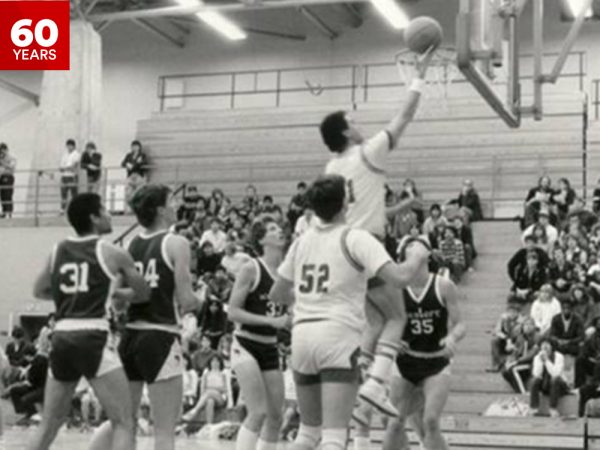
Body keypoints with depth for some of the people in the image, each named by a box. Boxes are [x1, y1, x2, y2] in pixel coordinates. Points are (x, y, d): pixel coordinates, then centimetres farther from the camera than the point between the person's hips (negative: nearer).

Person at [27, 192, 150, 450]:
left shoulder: (58, 251, 13)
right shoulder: (111, 253, 1)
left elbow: (39, 291, 27)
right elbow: (144, 294, 11)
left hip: (62, 338, 6)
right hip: (93, 340, -6)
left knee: (49, 424, 20)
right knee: (124, 423, 0)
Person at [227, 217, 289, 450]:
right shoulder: (251, 269, -11)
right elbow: (233, 312, -14)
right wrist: (271, 321, -20)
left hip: (270, 348, 6)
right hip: (246, 346, -6)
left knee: (275, 417, 7)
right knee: (258, 412, -16)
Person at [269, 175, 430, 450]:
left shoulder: (302, 241, 12)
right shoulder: (355, 239, -5)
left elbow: (277, 295, 21)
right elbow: (399, 278, -16)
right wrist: (417, 257, 5)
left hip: (302, 334, 6)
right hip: (339, 336, -6)